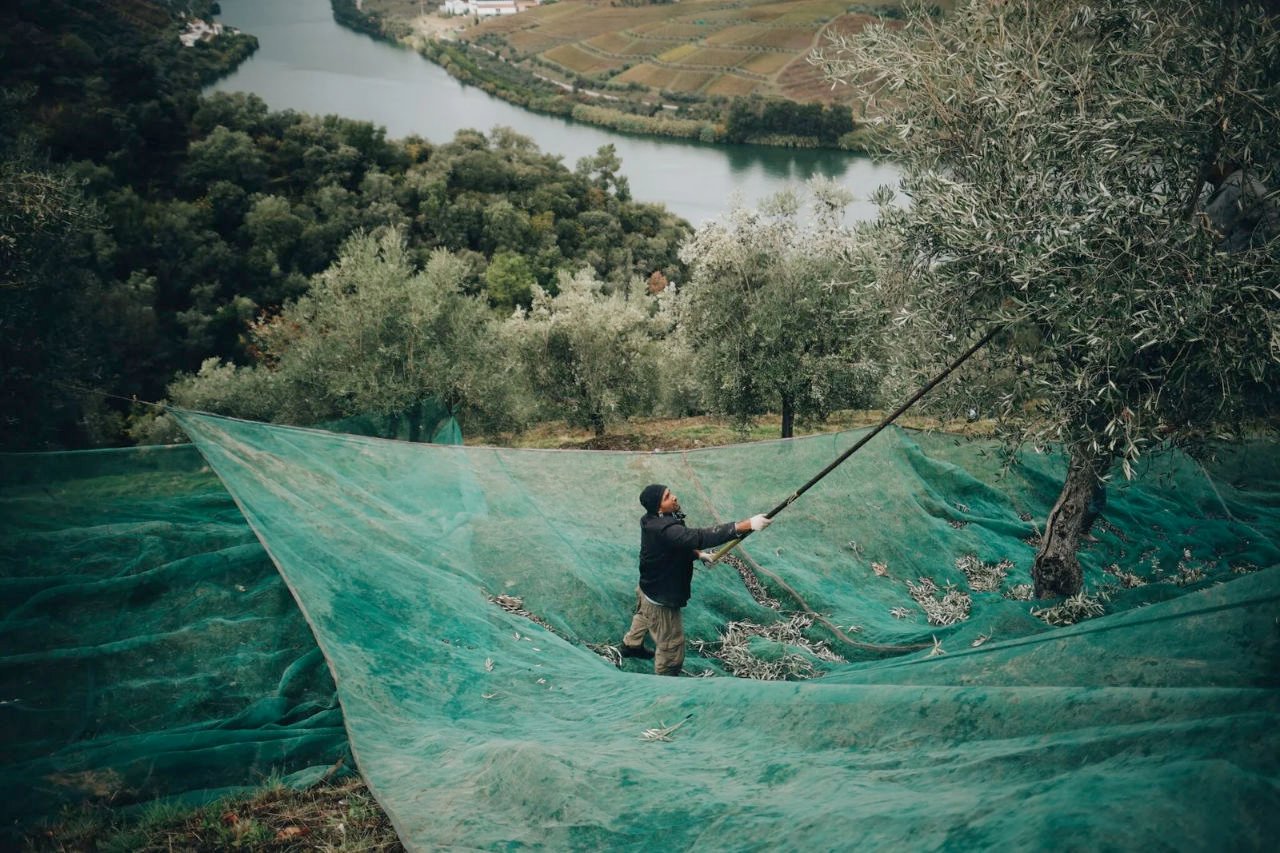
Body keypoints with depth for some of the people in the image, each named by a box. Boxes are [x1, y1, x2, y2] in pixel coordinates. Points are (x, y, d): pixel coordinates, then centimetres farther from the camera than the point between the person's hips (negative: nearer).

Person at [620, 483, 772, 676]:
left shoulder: (653, 520, -8)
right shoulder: (664, 529, -38)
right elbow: (701, 536, -48)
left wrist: (698, 554, -1)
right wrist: (747, 525, -53)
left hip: (649, 589, 10)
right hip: (661, 601, -10)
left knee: (644, 617, 39)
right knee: (672, 651, 4)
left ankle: (631, 645, 64)